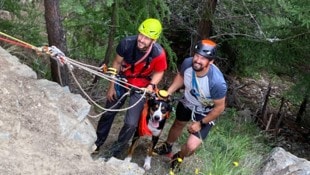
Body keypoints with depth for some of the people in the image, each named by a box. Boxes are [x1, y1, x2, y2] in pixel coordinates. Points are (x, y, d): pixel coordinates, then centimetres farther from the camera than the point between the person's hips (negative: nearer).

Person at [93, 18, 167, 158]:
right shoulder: (127, 43, -28)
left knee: (131, 123, -7)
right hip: (123, 81, 2)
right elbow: (117, 63, -10)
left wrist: (151, 86, -27)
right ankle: (97, 143, 39)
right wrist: (111, 86, -4)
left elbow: (159, 72, -10)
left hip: (141, 88, -2)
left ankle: (114, 152, 17)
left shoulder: (159, 54, -32)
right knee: (108, 113, 14)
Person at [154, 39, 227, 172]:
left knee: (191, 146, -10)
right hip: (187, 102, 4)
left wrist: (201, 123, -15)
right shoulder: (187, 63, -29)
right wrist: (168, 92, -13)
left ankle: (178, 158, 28)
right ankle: (167, 147, 63)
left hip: (205, 112, -4)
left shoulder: (217, 82, -41)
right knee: (178, 124, 30)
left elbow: (219, 107, -24)